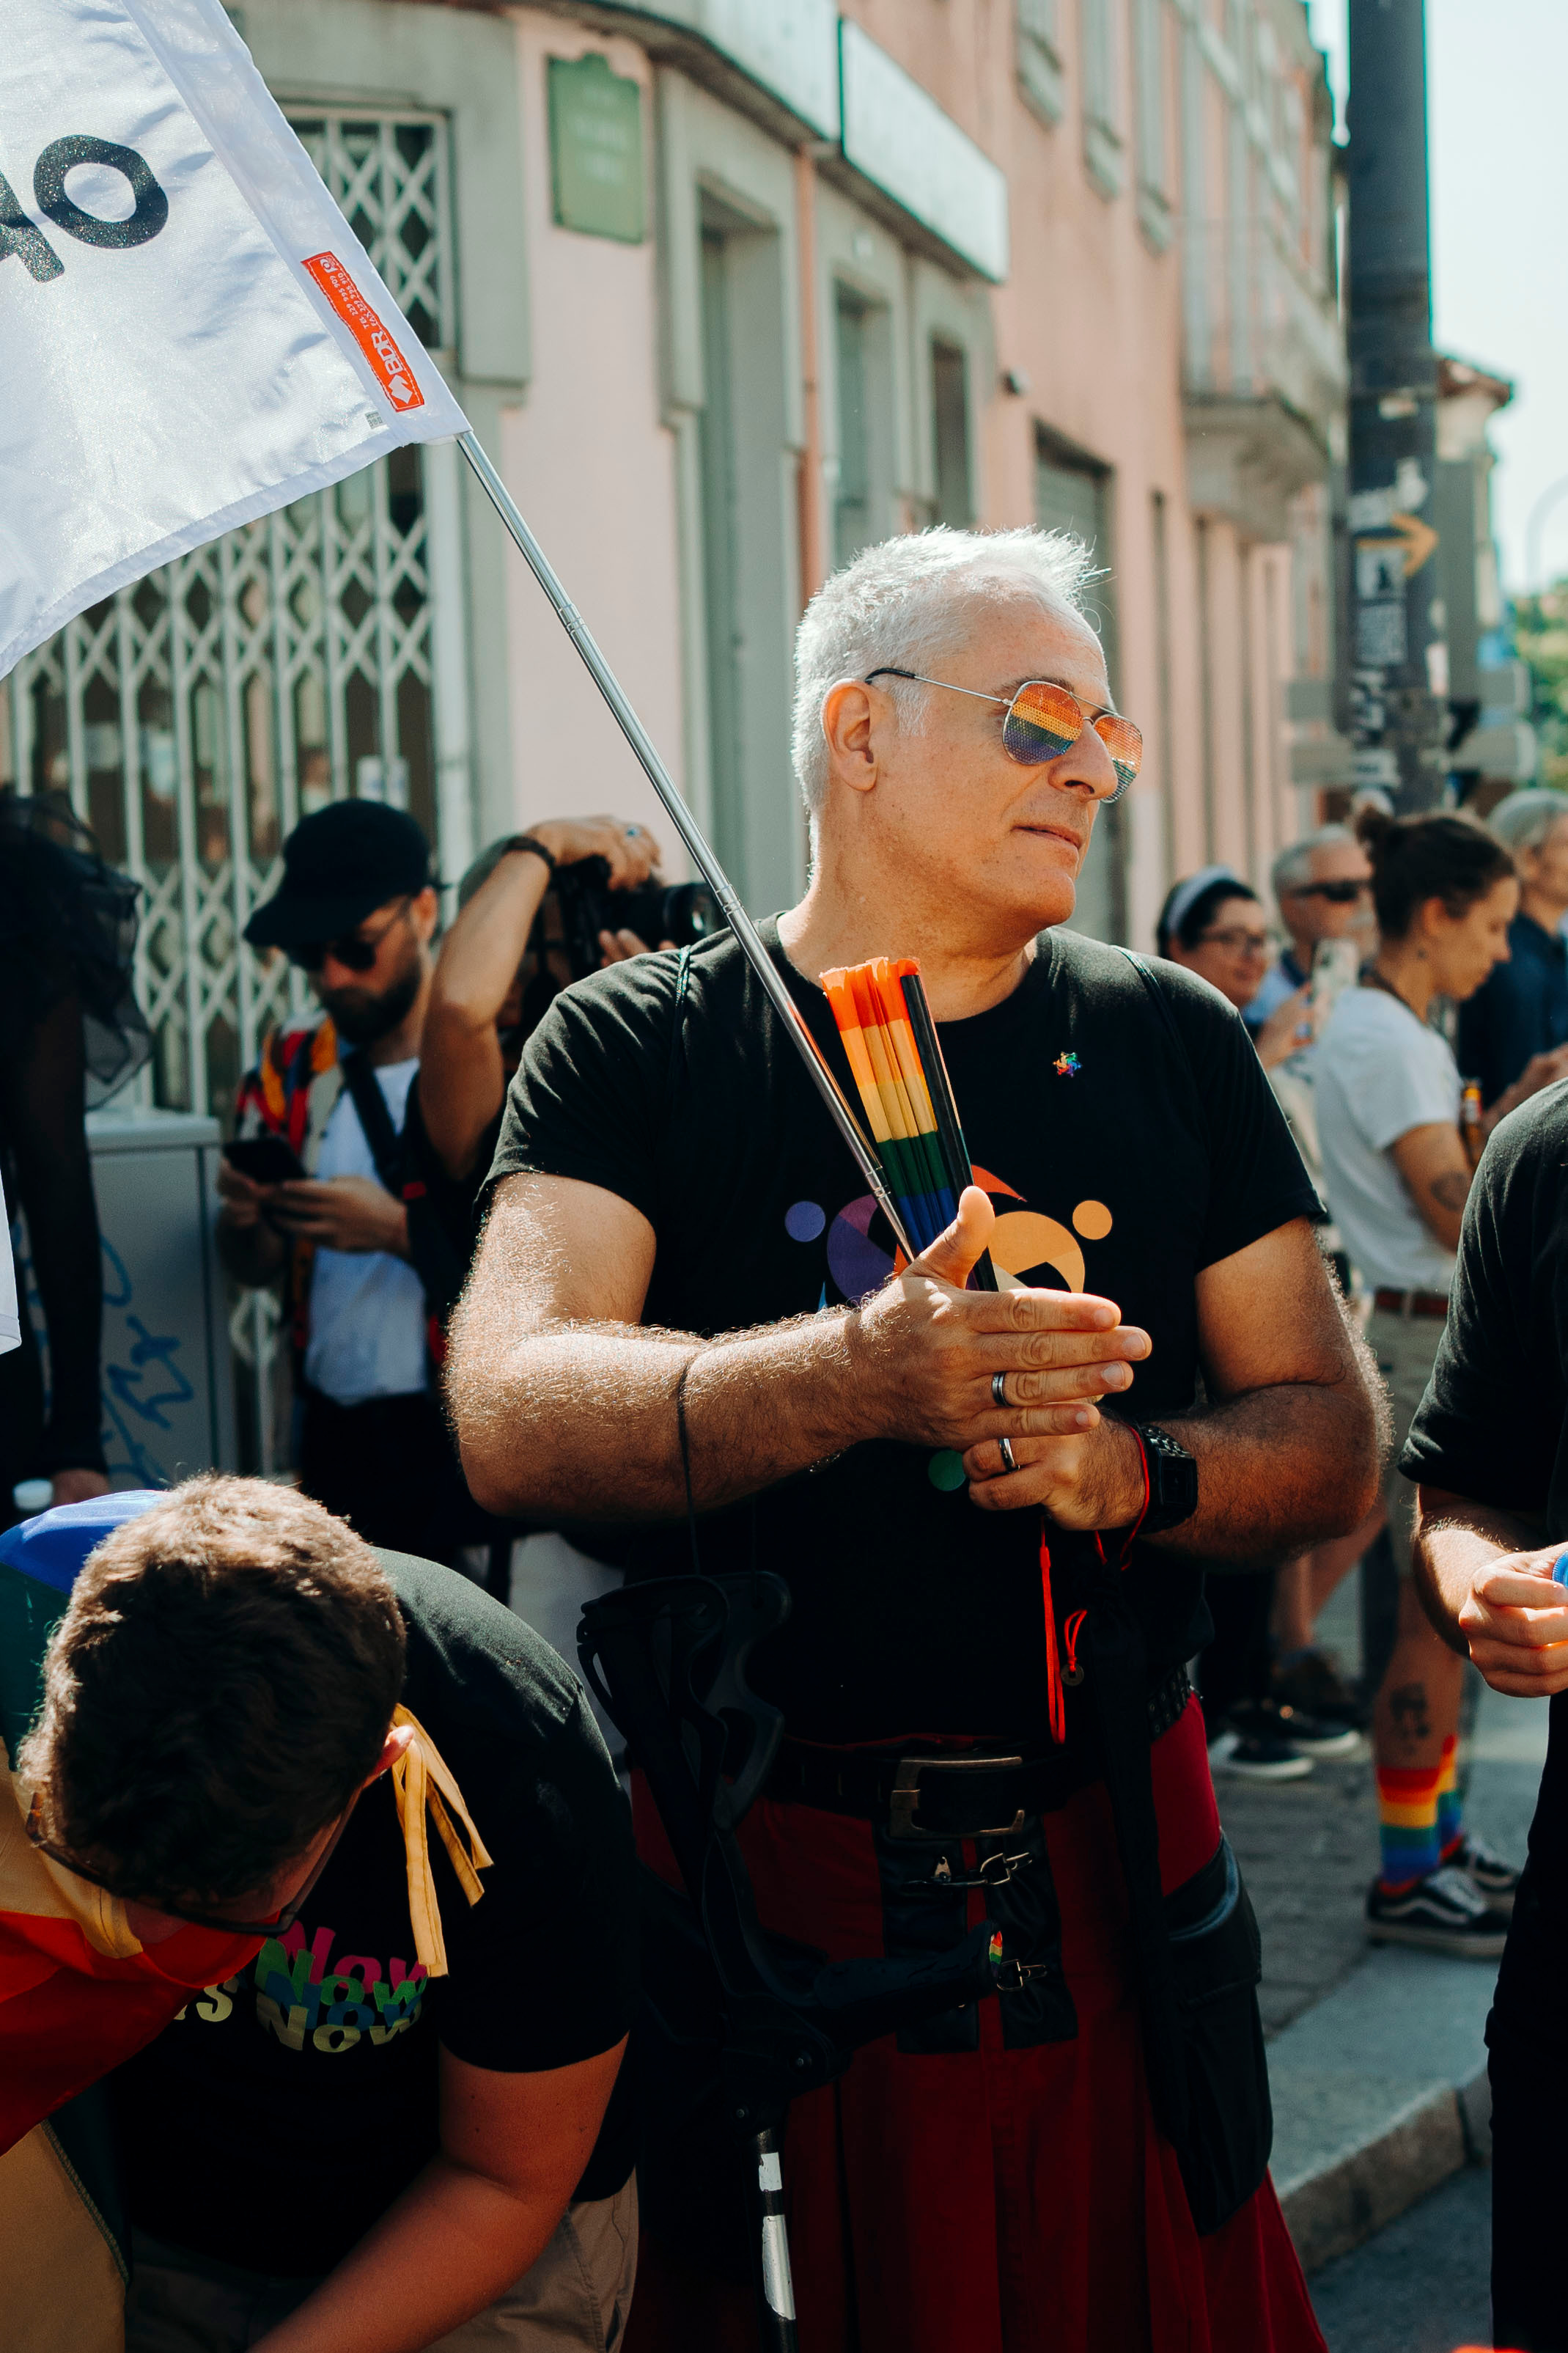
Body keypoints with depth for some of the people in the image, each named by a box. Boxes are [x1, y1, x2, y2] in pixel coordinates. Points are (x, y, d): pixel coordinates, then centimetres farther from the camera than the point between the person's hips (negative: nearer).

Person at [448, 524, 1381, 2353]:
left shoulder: (1172, 1044, 7)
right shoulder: (639, 1047, -3)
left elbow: (1333, 1440, 6)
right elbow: (510, 1421, -18)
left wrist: (1130, 1474, -16)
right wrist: (866, 1374, -34)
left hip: (1112, 1848, 3)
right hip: (761, 1858, -3)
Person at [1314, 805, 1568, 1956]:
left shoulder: (1401, 1031, 15)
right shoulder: (1381, 1040, -17)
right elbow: (1459, 1214, -21)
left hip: (1459, 1338, 10)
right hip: (1430, 1340, -10)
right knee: (1440, 1614, -5)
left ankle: (1439, 1840, 23)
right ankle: (1407, 1881, 2)